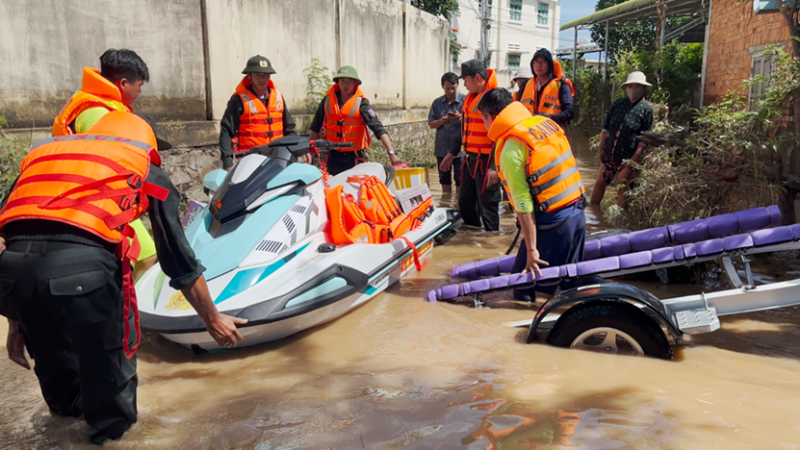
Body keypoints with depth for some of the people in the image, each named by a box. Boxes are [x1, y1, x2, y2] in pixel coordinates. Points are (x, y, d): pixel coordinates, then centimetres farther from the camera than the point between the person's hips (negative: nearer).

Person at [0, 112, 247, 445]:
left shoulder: (42, 152, 32)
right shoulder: (146, 169, 21)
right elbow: (178, 258, 20)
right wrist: (213, 320, 31)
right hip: (84, 265, -4)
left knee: (51, 349, 33)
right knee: (110, 351, 25)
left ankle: (69, 408, 58)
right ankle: (111, 429, 45)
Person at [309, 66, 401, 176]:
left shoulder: (361, 102, -10)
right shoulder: (328, 99, 2)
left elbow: (378, 128, -19)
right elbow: (315, 127, 13)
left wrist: (391, 153, -29)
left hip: (355, 156, -3)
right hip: (334, 156, 3)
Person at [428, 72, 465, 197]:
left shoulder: (464, 100, -3)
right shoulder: (437, 103, 7)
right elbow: (431, 124, 6)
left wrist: (460, 117, -23)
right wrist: (442, 121, -15)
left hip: (460, 148, -3)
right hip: (442, 148, 4)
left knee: (460, 179, 1)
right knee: (444, 178, 13)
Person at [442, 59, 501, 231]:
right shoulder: (470, 98, 13)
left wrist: (495, 166, -22)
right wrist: (452, 154, 23)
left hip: (487, 160, -9)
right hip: (471, 158, 9)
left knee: (487, 207, -3)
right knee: (465, 203, 15)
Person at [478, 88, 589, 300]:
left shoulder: (510, 149, -15)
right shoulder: (546, 122, 7)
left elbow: (524, 206, -16)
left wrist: (531, 249, -12)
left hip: (552, 223, -8)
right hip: (577, 213, 8)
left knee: (524, 289, 4)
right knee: (571, 280, 21)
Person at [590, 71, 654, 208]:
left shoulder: (646, 109, -5)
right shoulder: (617, 104, 8)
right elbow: (606, 128, 10)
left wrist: (634, 159, -15)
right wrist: (601, 148, 2)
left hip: (628, 159, -4)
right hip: (609, 155, 5)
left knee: (622, 190, 2)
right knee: (599, 183, 11)